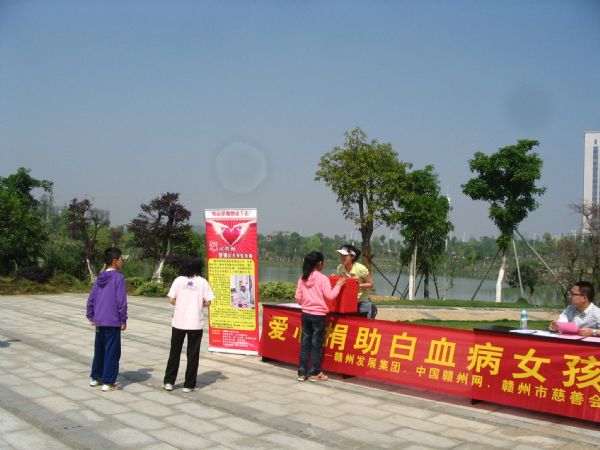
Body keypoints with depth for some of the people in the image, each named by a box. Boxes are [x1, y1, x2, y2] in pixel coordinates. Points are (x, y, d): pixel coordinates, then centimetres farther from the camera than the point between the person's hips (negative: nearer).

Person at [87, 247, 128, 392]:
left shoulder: (100, 277, 8)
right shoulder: (118, 277, -13)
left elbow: (91, 298, 10)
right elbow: (121, 301, -15)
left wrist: (90, 316, 17)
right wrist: (123, 320, -8)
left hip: (99, 321, 7)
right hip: (113, 322, -7)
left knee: (99, 350, 18)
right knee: (112, 352, 1)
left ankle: (95, 377, 28)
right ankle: (108, 382, 3)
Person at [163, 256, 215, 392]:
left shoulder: (178, 280, -2)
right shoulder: (203, 282, -3)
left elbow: (171, 300, -5)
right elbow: (207, 302, -6)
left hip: (179, 322, 1)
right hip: (196, 323, -1)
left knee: (174, 352, 14)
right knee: (193, 354, 8)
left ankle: (169, 382, 17)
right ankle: (189, 385, 11)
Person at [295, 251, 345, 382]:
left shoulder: (302, 278, 3)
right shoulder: (322, 278, -11)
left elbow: (298, 298, 5)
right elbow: (330, 296, -13)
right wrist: (338, 285, 0)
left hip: (305, 314, 4)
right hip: (318, 315, -4)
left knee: (305, 343, 10)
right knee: (317, 344, 4)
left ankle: (302, 372, 14)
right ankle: (315, 373, 10)